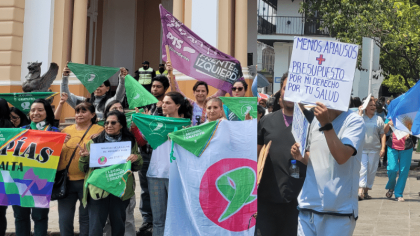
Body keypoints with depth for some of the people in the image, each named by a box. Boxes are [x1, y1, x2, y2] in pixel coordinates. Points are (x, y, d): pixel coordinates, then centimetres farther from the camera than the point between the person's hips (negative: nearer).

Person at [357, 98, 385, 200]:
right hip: (361, 148, -3)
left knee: (372, 170, 5)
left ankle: (366, 191, 14)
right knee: (362, 169, -12)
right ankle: (360, 191, -17)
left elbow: (382, 134, 10)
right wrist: (360, 112, -9)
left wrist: (383, 148, 1)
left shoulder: (379, 119, 11)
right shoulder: (361, 116, 6)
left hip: (374, 149, 3)